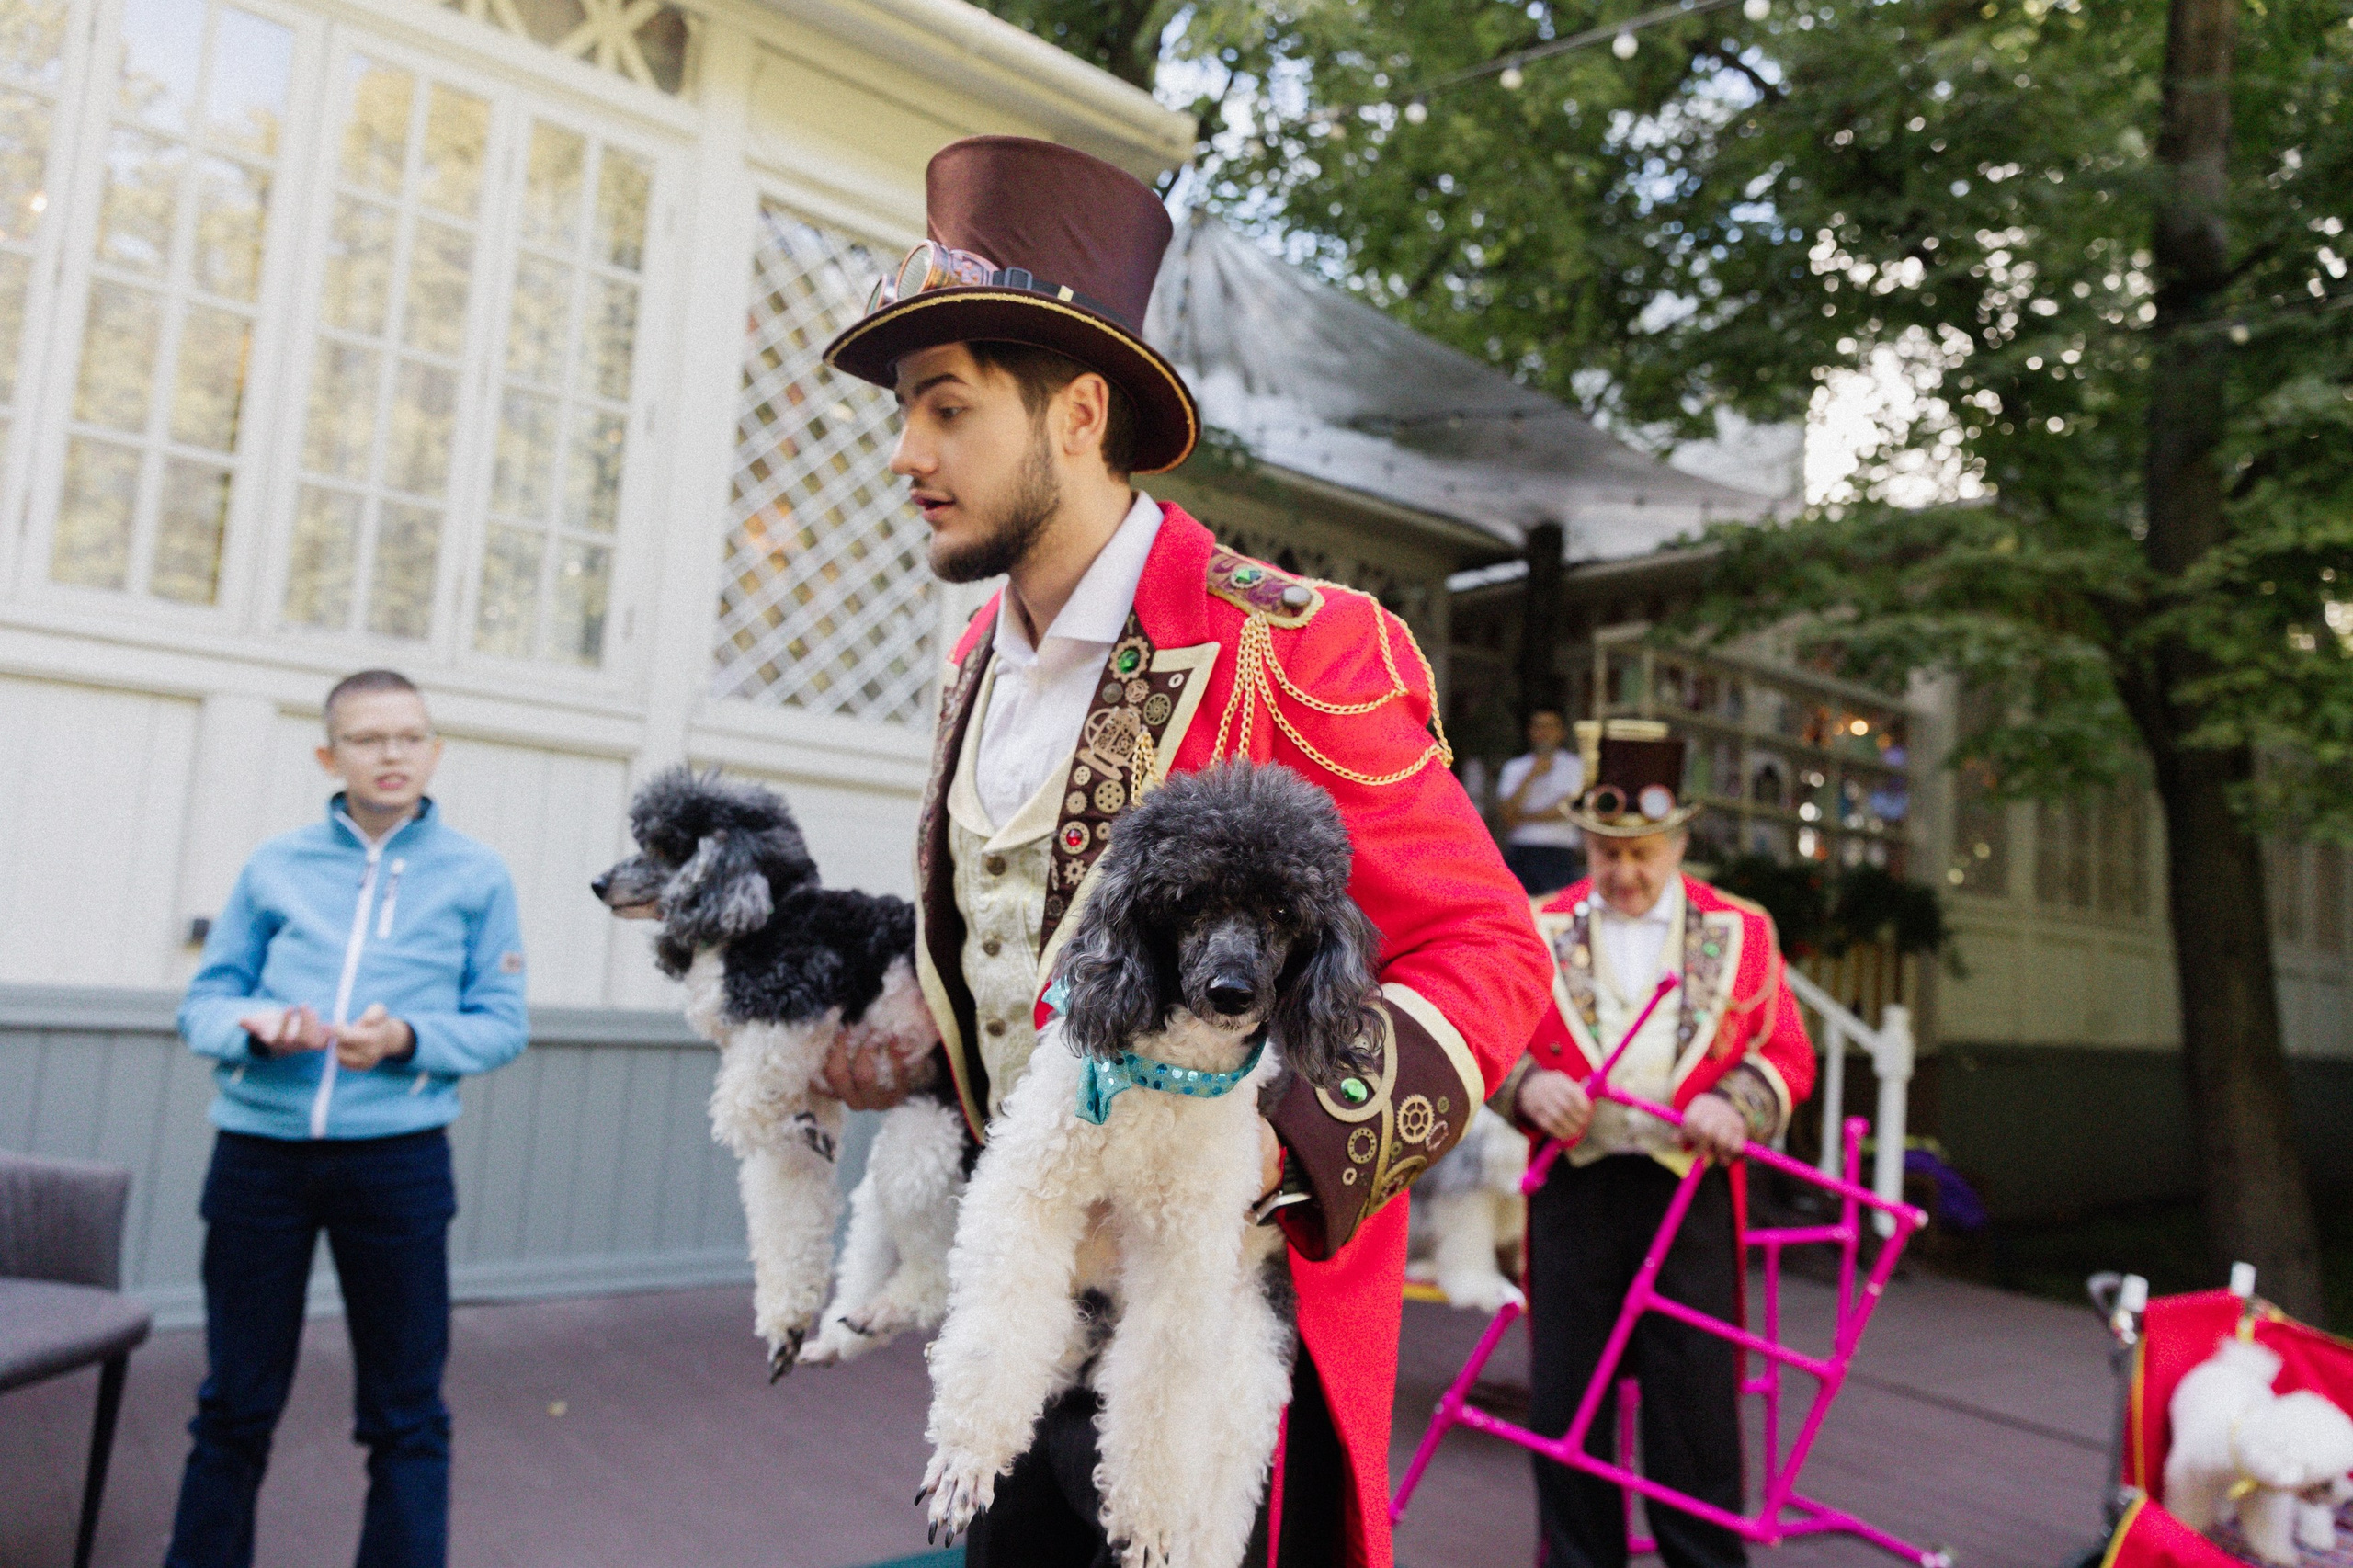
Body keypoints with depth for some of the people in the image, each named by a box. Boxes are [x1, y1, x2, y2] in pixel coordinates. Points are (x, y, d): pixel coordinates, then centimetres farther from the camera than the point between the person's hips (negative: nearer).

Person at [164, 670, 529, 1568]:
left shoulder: (475, 876, 4)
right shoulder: (274, 867, 8)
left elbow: (501, 1024, 2)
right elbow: (202, 1004, 9)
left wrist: (407, 1037, -16)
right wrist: (257, 1023, -13)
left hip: (397, 1156, -1)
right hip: (258, 1150, 2)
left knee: (405, 1414, 6)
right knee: (236, 1402, 14)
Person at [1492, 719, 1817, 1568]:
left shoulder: (1740, 931, 6)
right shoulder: (1542, 928, 6)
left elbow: (1787, 1053, 8)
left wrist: (1733, 1105, -12)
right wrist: (1527, 1085, -12)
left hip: (1690, 1185, 0)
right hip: (1574, 1181, 1)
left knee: (1696, 1393, 6)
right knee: (1565, 1390, 8)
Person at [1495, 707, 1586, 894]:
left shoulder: (1572, 765, 6)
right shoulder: (1514, 767, 13)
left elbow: (1566, 809, -5)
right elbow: (1506, 813, 1)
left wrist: (1522, 818, -2)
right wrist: (1531, 777, -7)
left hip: (1557, 851, -2)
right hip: (1519, 849, 2)